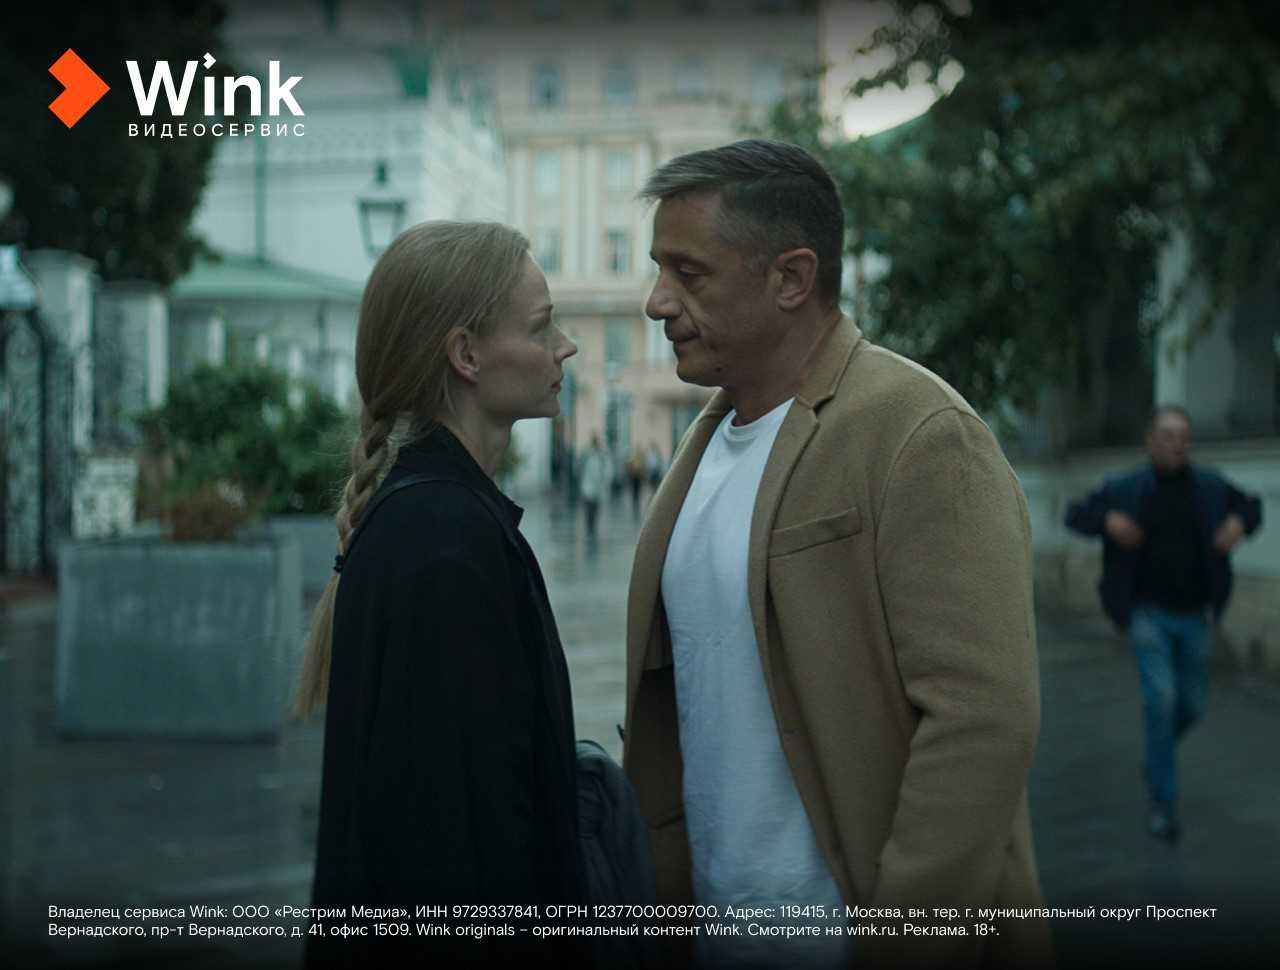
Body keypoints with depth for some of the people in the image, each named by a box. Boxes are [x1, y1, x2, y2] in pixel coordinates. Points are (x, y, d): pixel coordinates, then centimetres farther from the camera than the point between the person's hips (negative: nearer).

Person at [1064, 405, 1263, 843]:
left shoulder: (1210, 486, 0)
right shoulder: (1124, 489, -6)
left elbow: (1251, 505, 16)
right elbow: (1075, 514, 3)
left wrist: (1241, 523, -7)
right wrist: (1108, 521, -18)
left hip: (1193, 615, 3)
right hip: (1149, 613, -3)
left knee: (1192, 704, 10)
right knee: (1160, 698, -14)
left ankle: (1157, 753, 42)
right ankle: (1162, 801, -4)